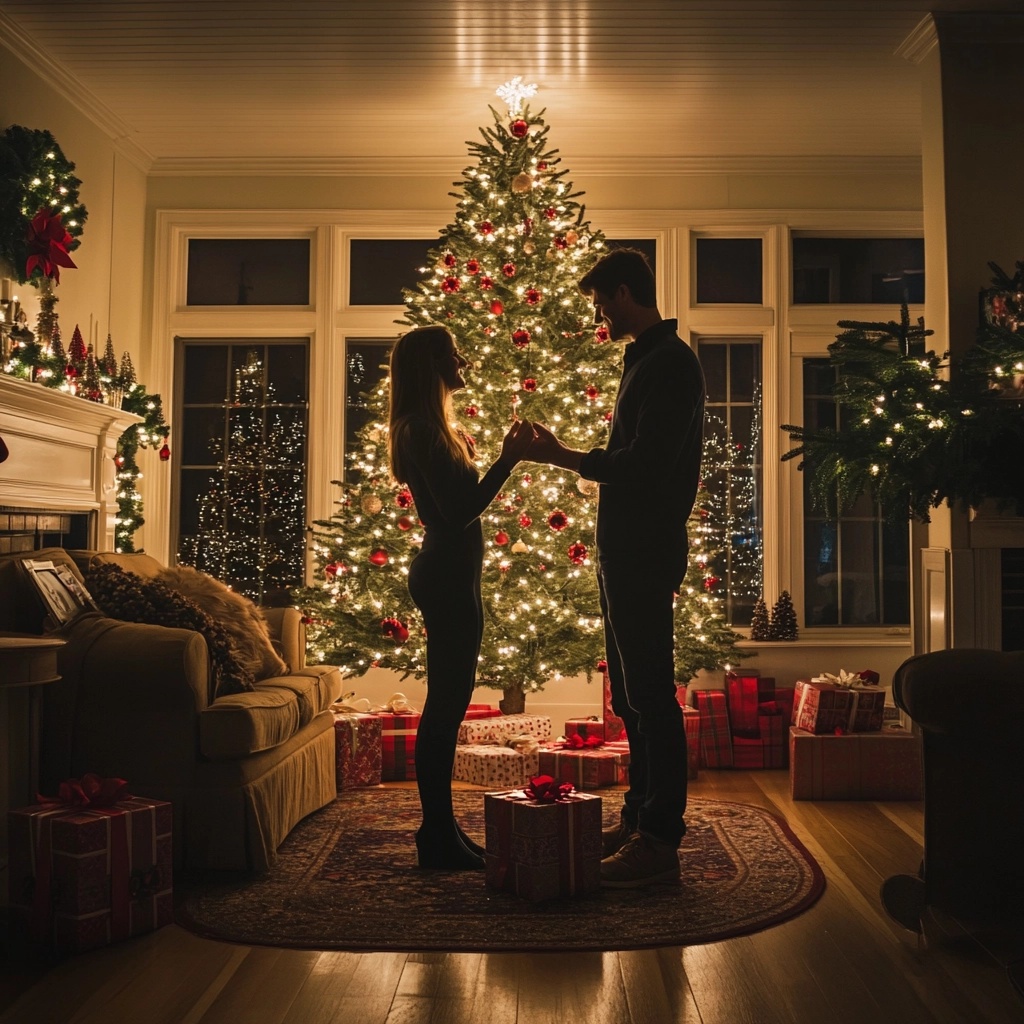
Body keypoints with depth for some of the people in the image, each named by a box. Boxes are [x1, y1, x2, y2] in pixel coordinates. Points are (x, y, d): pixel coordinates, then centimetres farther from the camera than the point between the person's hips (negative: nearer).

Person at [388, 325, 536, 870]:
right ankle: (438, 838, 4)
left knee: (446, 703, 13)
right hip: (448, 576, -11)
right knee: (446, 703, -5)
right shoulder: (424, 431, -14)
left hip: (447, 574, 11)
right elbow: (461, 512, -20)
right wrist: (506, 460, -19)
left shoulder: (425, 428, 16)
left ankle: (440, 831, 22)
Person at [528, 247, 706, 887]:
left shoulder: (671, 362, -13)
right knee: (631, 695, 14)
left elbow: (644, 463, -21)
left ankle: (660, 840, 0)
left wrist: (564, 457, -13)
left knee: (650, 694, -7)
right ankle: (639, 818, 25)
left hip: (648, 552, -10)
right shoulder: (645, 359, 19)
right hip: (625, 549, 11)